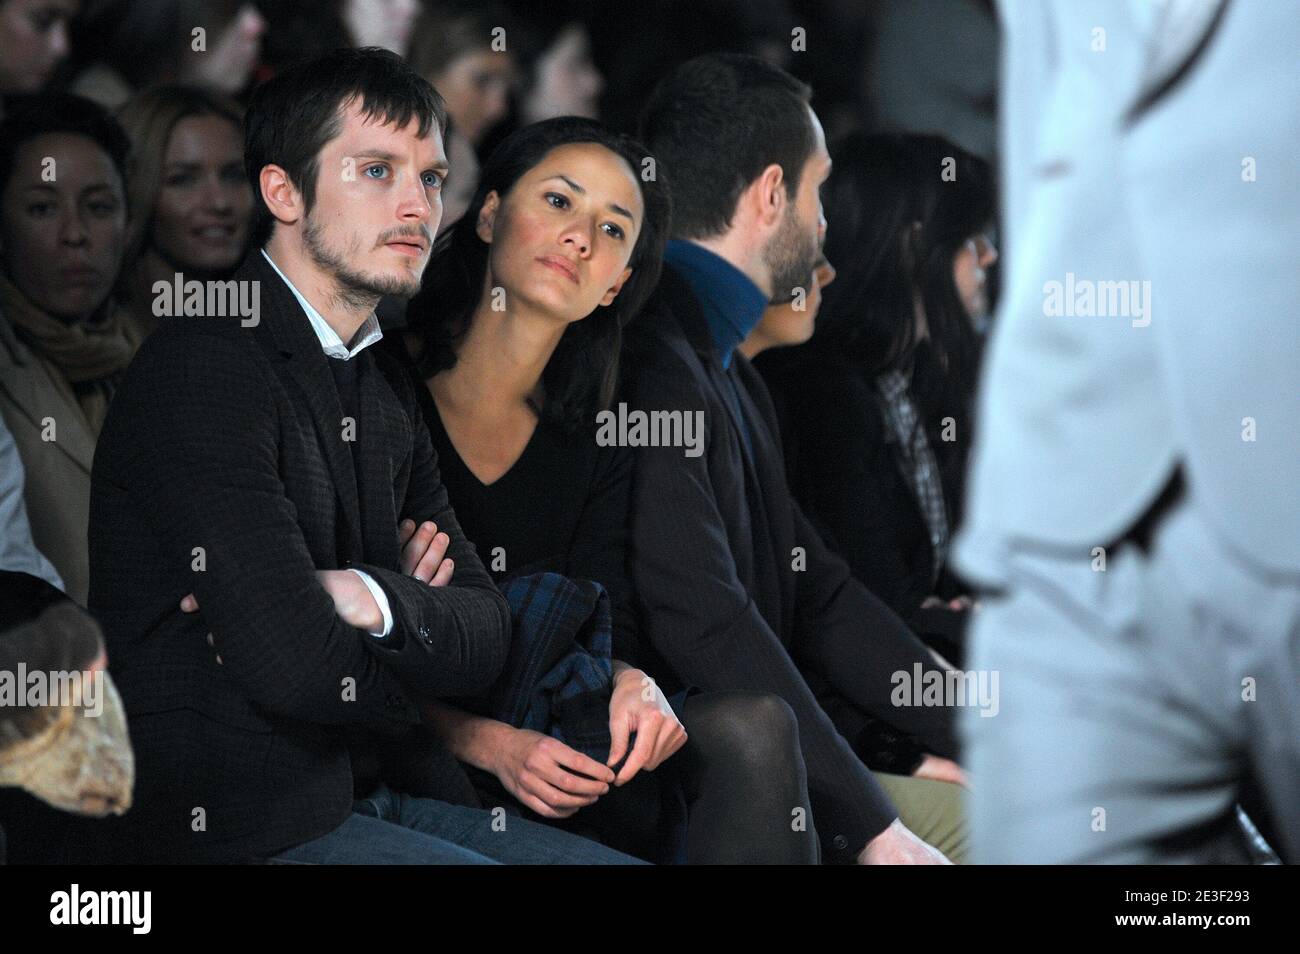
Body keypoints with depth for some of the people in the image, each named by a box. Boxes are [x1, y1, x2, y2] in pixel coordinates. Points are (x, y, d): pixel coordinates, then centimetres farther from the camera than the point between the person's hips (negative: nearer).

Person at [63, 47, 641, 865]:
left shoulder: (384, 393, 16)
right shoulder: (206, 365, -13)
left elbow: (487, 631, 8)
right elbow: (291, 664, -21)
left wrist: (370, 600, -14)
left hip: (367, 798, 9)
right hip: (220, 827, -9)